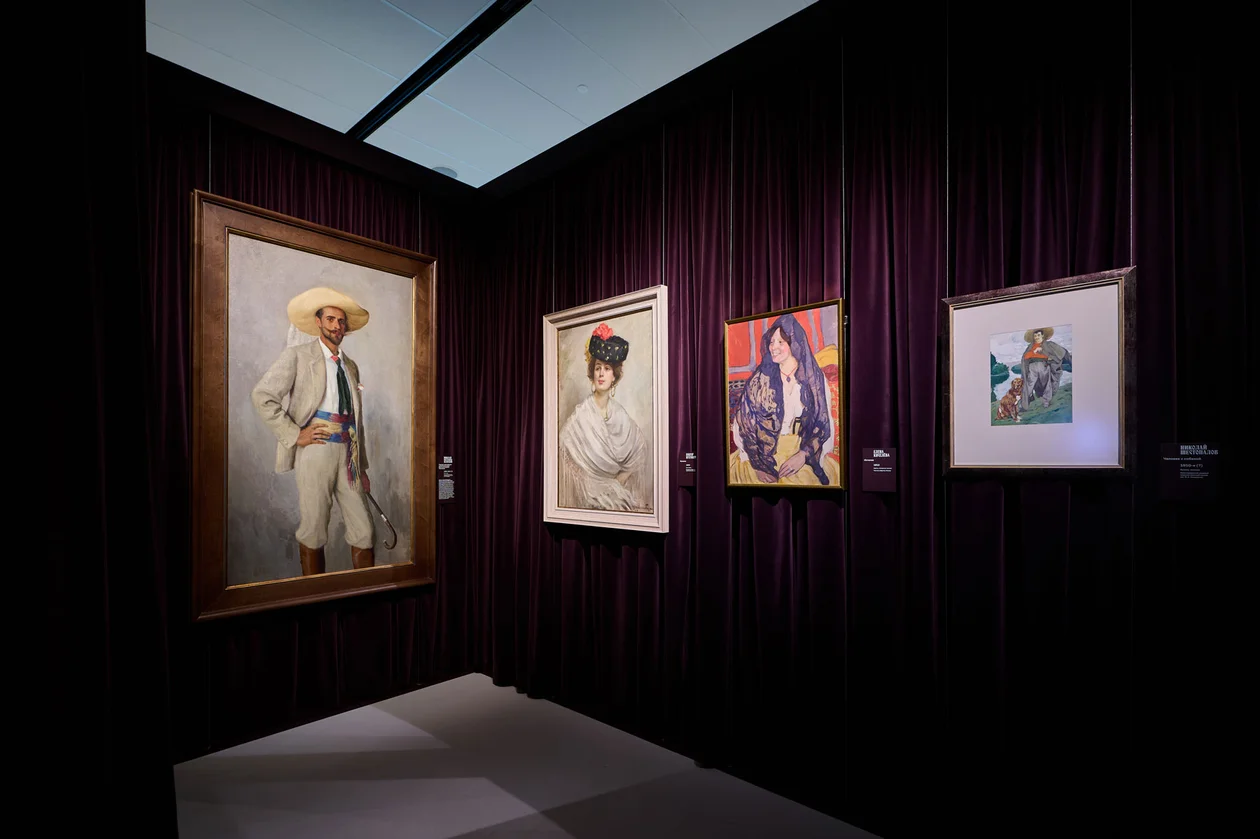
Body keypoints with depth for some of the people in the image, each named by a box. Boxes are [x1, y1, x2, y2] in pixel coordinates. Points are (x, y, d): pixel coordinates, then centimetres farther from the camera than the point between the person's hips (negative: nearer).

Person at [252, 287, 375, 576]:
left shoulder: (350, 366, 17)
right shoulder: (297, 356, 3)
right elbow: (262, 396, -4)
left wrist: (363, 467, 14)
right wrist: (295, 434, -10)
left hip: (349, 454, 4)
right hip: (316, 448, -4)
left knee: (363, 532, 3)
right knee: (313, 531, 3)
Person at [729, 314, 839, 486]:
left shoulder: (815, 378, -1)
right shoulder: (760, 377, -3)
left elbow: (823, 423, 3)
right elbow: (743, 421, -3)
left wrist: (803, 455, -11)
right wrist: (756, 462, -12)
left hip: (802, 453, 1)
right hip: (763, 454, -1)